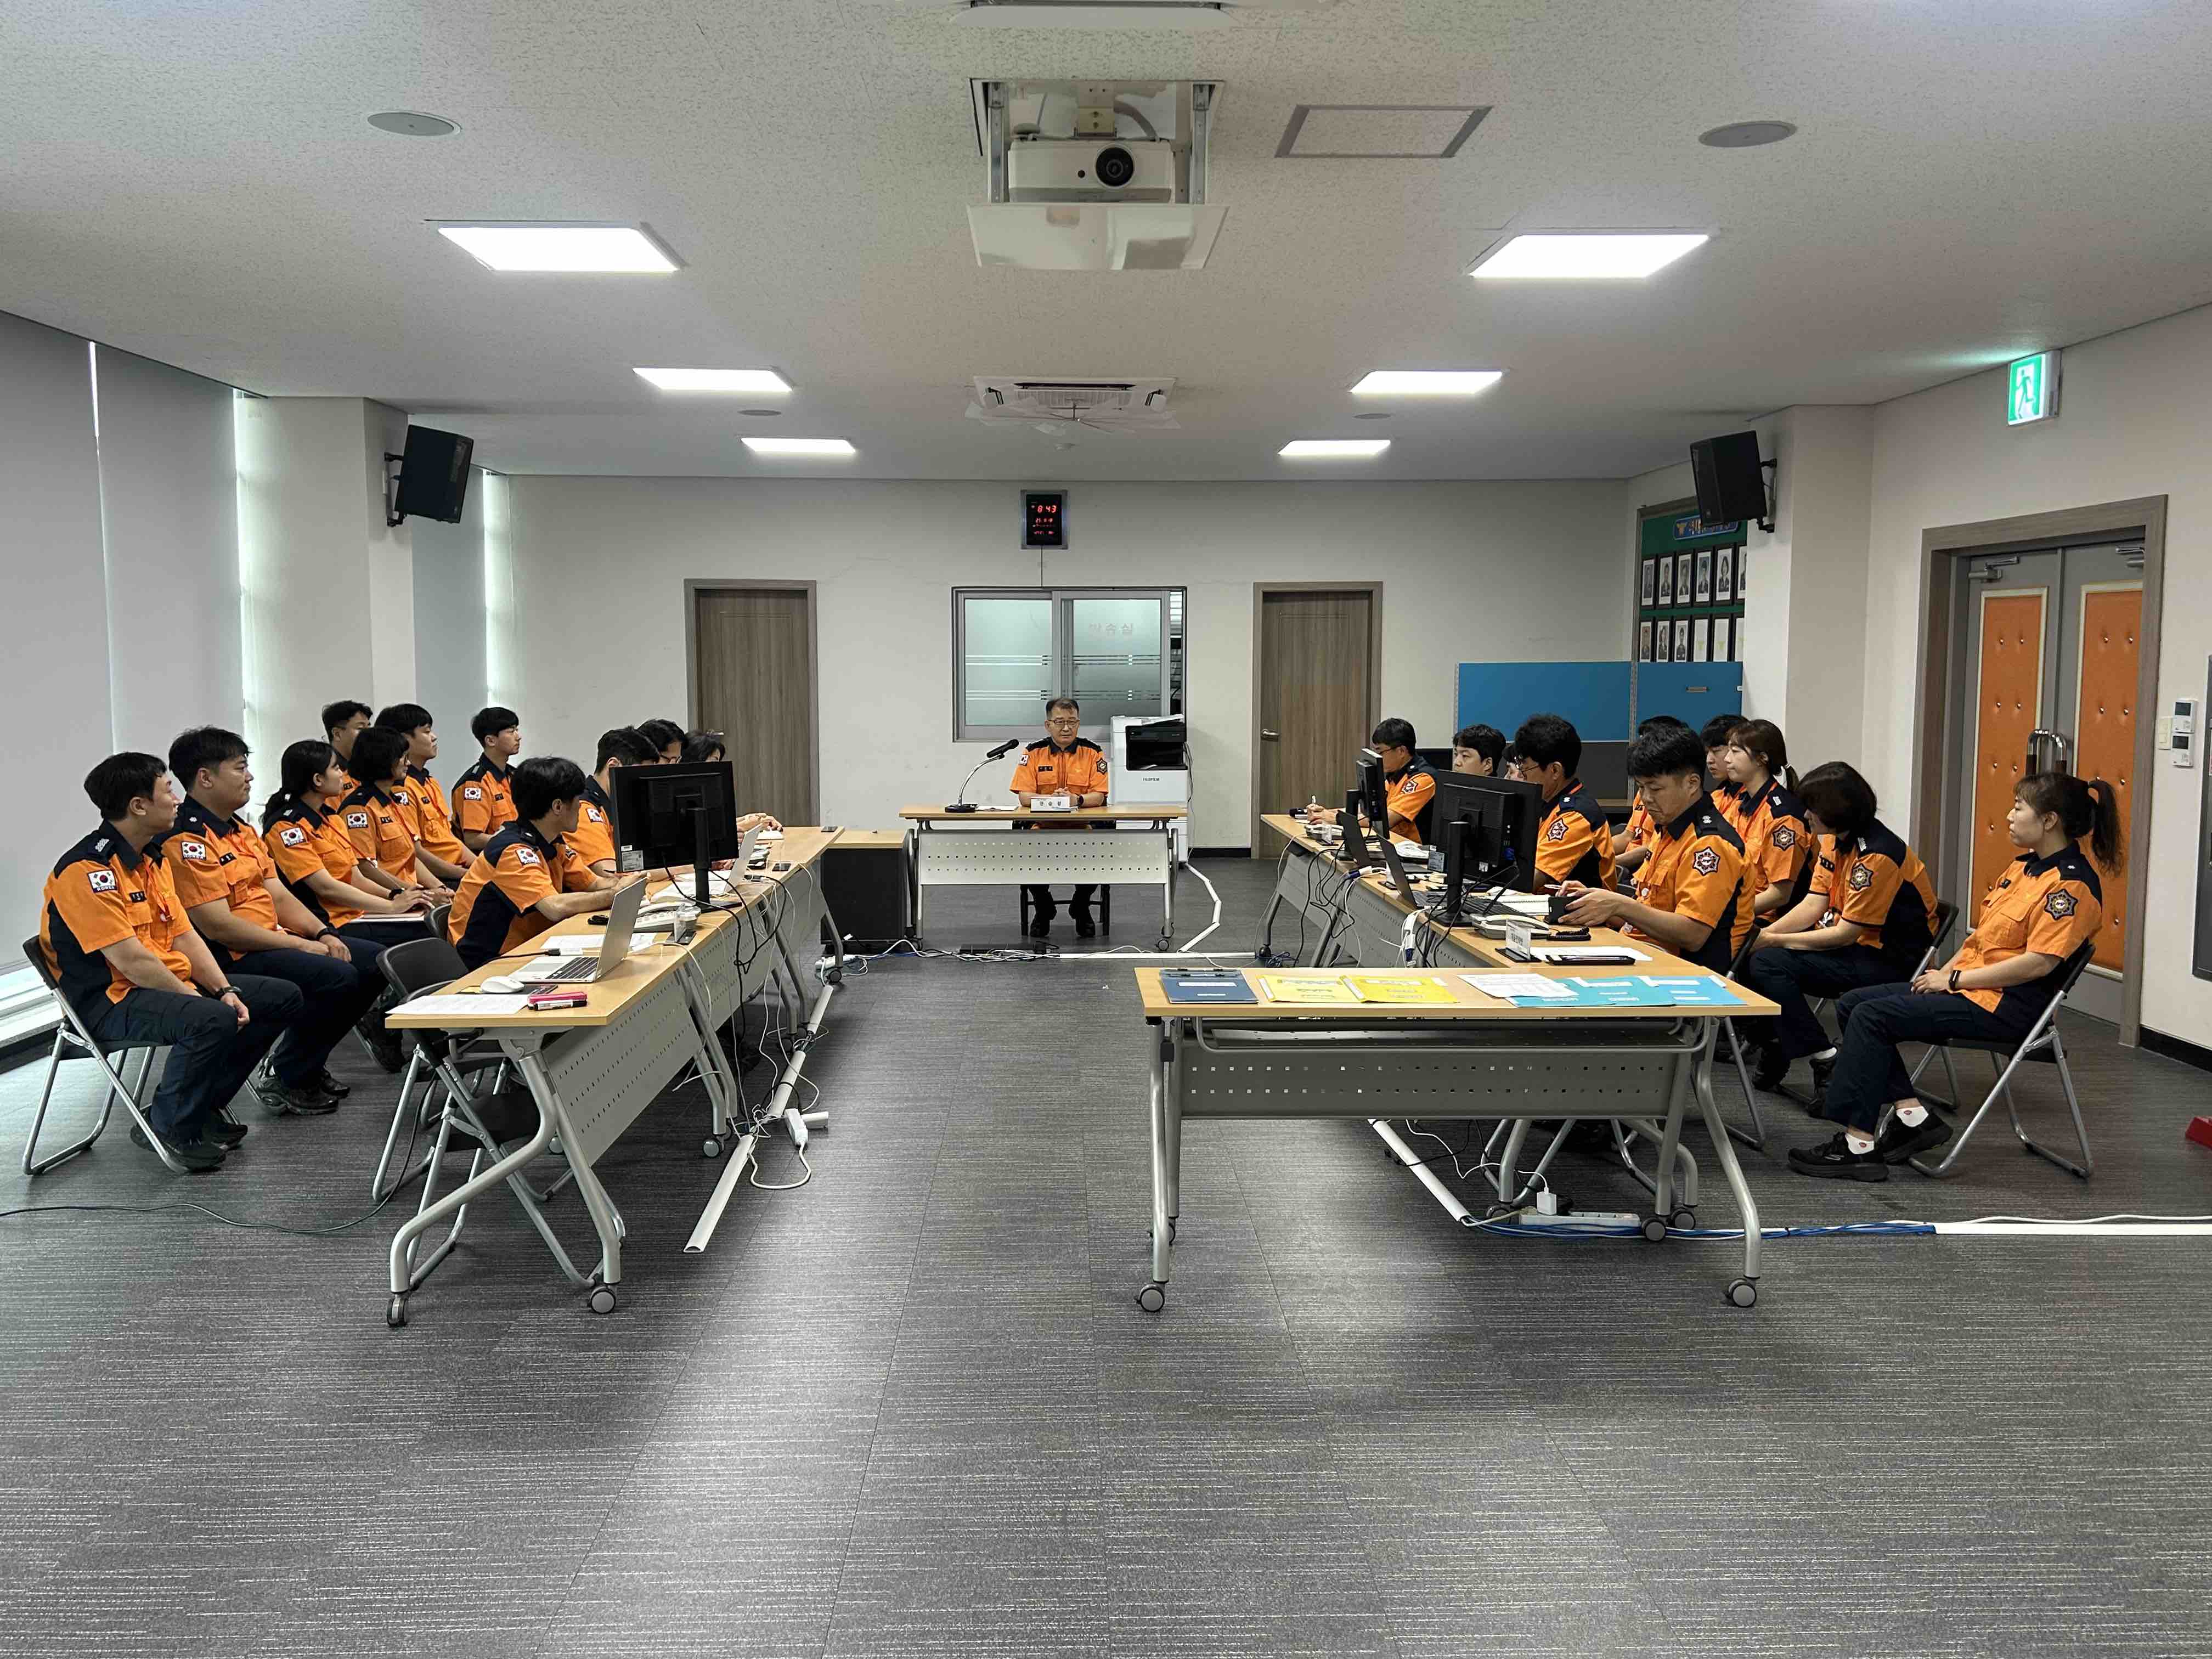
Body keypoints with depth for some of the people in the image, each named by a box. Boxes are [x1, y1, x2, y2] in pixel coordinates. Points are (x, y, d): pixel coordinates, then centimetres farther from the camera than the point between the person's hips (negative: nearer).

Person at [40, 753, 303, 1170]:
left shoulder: (150, 861, 14)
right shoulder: (87, 870, -17)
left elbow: (185, 936, 9)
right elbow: (129, 959, -22)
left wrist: (224, 990, -4)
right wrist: (195, 998, -16)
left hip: (171, 984, 10)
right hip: (111, 999, -10)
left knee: (283, 999, 5)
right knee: (213, 1021, -36)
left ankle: (205, 1104, 12)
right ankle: (169, 1128, -11)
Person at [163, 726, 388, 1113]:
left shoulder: (242, 829, 17)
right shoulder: (186, 840, -16)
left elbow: (278, 895, 15)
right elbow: (218, 925, -21)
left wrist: (324, 934, -2)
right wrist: (301, 945, -17)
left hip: (274, 939, 10)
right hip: (231, 957, -10)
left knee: (376, 961, 5)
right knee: (337, 977, -27)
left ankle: (306, 1064, 14)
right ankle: (287, 1082, -7)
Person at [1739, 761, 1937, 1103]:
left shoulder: (1878, 855, -22)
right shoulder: (1834, 841, 6)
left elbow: (1845, 934, -21)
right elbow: (1813, 905, 2)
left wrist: (1773, 941, -18)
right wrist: (1763, 935, -14)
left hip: (1890, 960, -9)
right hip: (1851, 945, 9)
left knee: (1769, 964, -24)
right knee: (1748, 956, -4)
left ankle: (1826, 1063, -16)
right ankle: (1772, 1048, 10)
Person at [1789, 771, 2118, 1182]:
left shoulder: (2072, 884, -14)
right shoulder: (2024, 865, 15)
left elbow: (2039, 962, -22)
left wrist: (1953, 980, -17)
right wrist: (1945, 972, 5)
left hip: (2009, 1005, -10)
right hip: (1972, 986, 10)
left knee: (1872, 1016, -21)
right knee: (1853, 1004, 0)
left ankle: (1858, 1145, -17)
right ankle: (1913, 1117, -1)